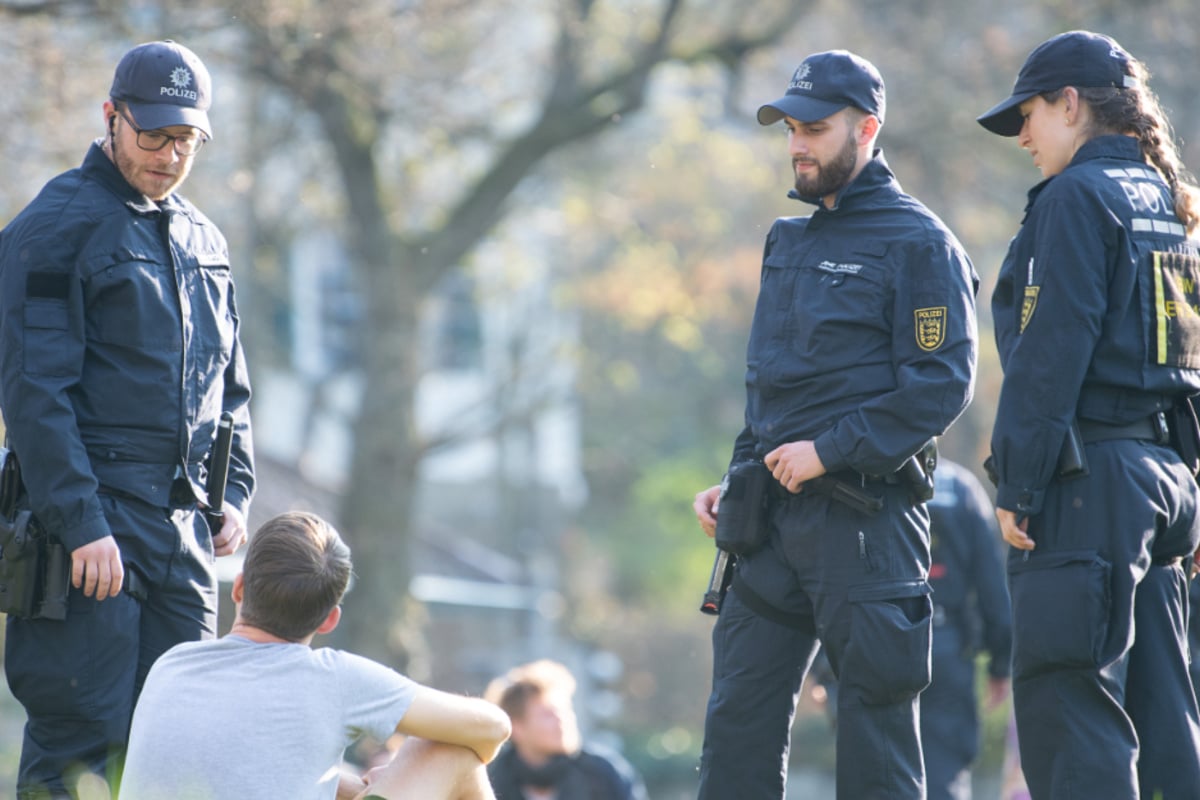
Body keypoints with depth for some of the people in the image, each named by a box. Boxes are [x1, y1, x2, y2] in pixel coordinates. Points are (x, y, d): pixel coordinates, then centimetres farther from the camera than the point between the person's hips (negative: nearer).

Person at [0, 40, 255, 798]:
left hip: (184, 529, 7)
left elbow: (230, 385, 25)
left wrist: (234, 494, 11)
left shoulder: (204, 242, 17)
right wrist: (81, 525, -19)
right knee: (81, 734, -8)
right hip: (97, 519, -7)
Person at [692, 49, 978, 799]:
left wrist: (829, 450, -17)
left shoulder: (916, 242, -4)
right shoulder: (788, 242, 19)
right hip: (773, 513, 7)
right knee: (739, 720, 3)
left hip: (865, 519, -7)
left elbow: (943, 381, -13)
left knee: (875, 723, -3)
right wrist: (734, 482, 14)